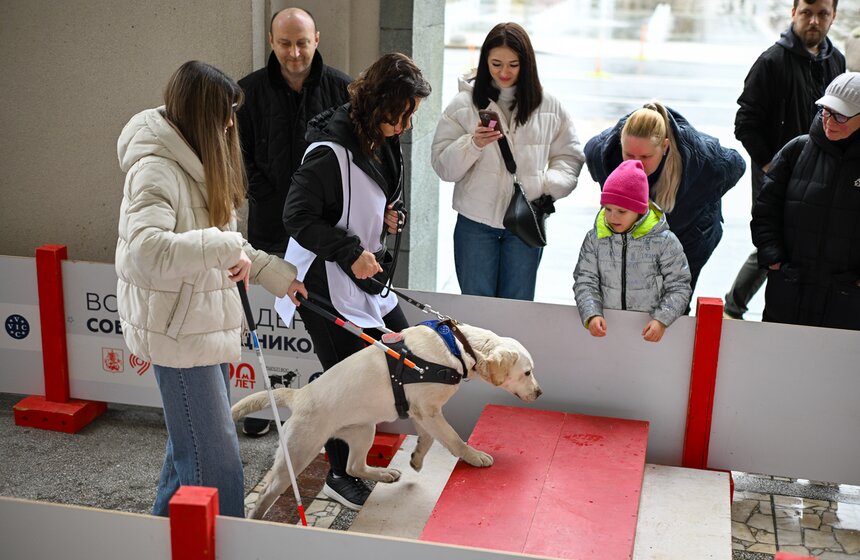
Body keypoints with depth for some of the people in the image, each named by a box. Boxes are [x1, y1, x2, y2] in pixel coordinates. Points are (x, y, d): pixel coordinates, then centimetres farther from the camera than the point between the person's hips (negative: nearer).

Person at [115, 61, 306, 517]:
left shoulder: (198, 164, 11)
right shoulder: (155, 170, -22)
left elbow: (225, 245, 20)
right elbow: (144, 250, -37)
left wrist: (277, 274, 20)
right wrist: (222, 247, -36)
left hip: (205, 322, 10)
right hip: (178, 331, -10)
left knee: (193, 441, 22)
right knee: (214, 460, -4)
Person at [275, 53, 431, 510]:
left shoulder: (384, 143, 5)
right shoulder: (330, 152, -24)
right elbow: (298, 216, -21)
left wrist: (388, 217, 1)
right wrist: (350, 252, -23)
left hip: (365, 274, 9)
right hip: (325, 283, -9)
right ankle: (340, 476, 18)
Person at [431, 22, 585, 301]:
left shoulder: (548, 106, 2)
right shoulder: (464, 103, -2)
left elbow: (569, 156, 8)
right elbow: (443, 166, -4)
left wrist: (549, 185, -10)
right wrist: (473, 144, -21)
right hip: (475, 222, -1)